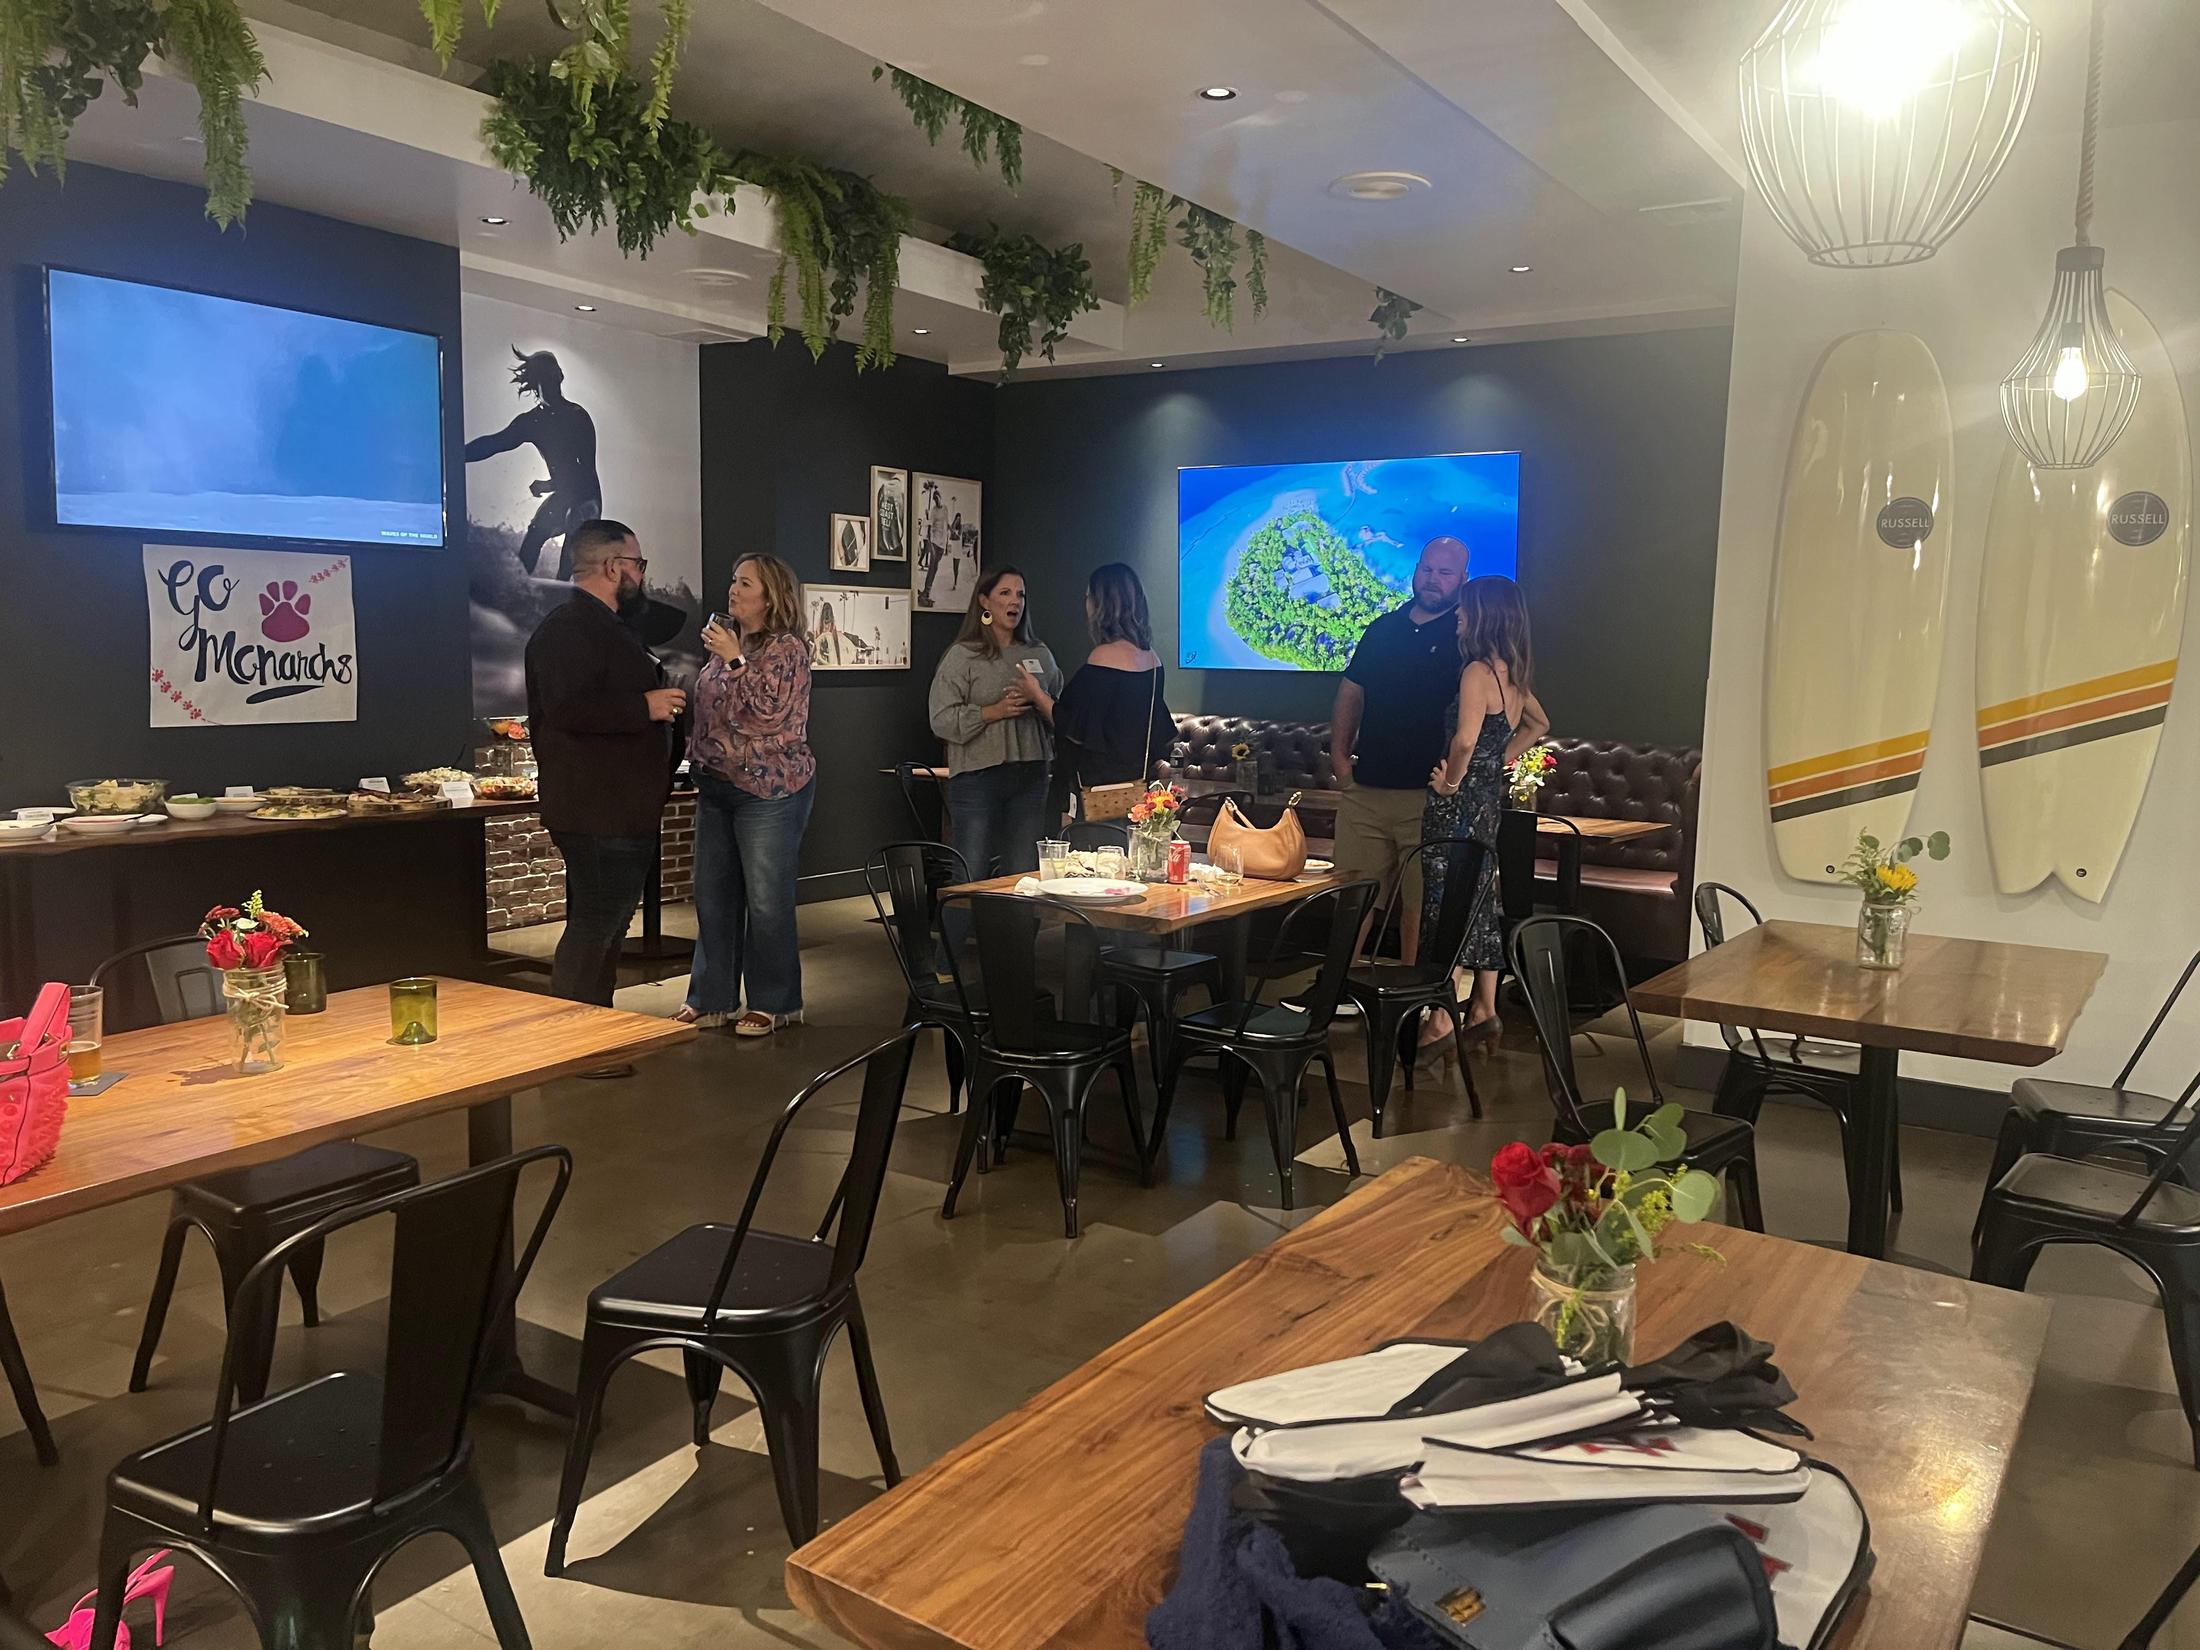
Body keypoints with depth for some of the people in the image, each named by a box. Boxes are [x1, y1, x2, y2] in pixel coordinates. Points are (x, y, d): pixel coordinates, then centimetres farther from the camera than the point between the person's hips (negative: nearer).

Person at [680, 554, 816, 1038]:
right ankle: (712, 998, 21)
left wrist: (734, 660, -19)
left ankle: (774, 1004, 9)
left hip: (768, 790, -8)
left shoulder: (787, 648, -8)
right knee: (713, 896, 11)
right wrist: (697, 760, 15)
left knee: (767, 900, -3)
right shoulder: (726, 644, 14)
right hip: (717, 788, 8)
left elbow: (768, 709, -21)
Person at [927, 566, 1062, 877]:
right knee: (973, 877, -2)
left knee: (1025, 875, 6)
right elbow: (942, 720, -8)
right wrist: (994, 712, -13)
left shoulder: (1039, 654, 13)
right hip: (977, 777, -4)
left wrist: (1038, 698, -7)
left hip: (1030, 777, 4)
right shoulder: (962, 656, 0)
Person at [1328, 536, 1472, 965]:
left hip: (1430, 794, -4)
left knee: (1419, 903, 0)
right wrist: (1339, 754, 9)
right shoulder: (1384, 628, 15)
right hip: (1365, 787, 4)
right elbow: (1351, 692, 19)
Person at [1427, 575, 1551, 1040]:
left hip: (1458, 803, -9)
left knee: (1447, 901, -3)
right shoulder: (1513, 674, 9)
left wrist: (1452, 780, -14)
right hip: (1490, 798, 9)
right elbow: (1539, 725, 26)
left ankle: (1443, 1018, 0)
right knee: (1481, 900, 15)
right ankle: (1484, 1008, 23)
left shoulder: (1477, 671, -18)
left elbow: (1465, 740, -30)